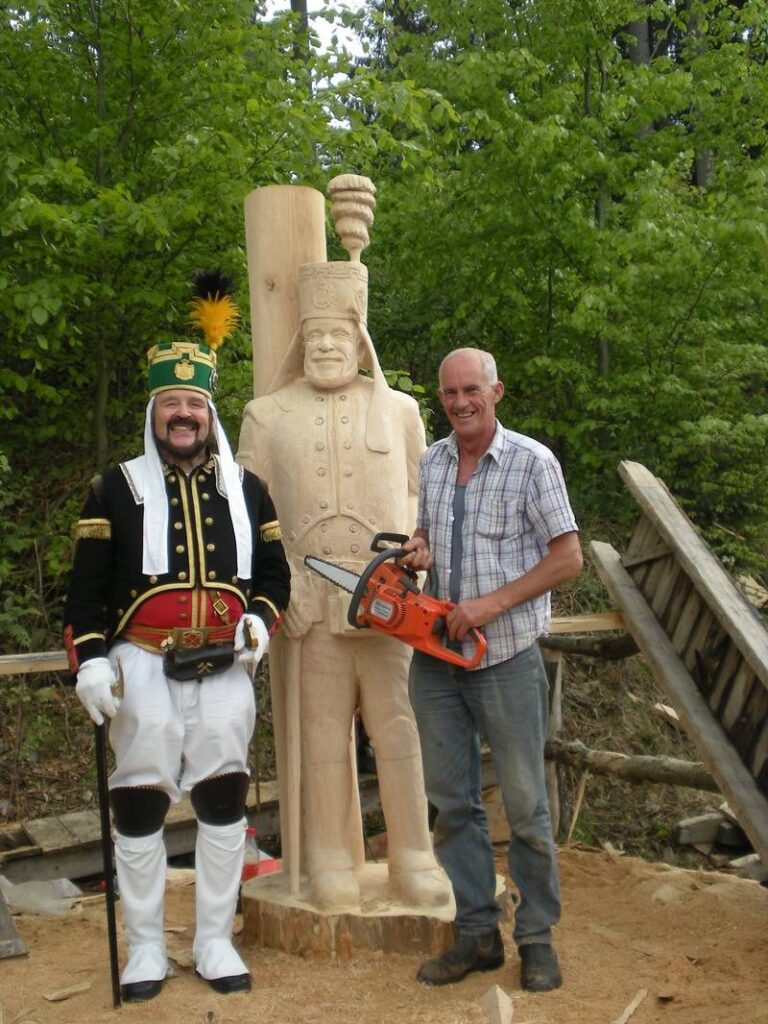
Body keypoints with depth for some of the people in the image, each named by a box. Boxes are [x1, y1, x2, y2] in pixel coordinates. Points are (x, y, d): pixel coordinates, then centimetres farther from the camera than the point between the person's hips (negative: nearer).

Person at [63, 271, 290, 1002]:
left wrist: (262, 619, -7)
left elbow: (274, 571, 13)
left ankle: (215, 941, 22)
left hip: (225, 670, 2)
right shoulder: (117, 488, 2)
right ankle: (145, 948, 19)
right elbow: (87, 585, -1)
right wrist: (88, 660, -10)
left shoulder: (245, 488, 10)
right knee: (140, 805, 3)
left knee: (223, 803, 7)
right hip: (145, 670, -2)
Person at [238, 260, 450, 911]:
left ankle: (414, 860, 13)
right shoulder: (266, 415, 10)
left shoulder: (398, 410, 13)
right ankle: (331, 865, 14)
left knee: (401, 728, 2)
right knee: (324, 732, 4)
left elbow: (419, 494, 13)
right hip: (309, 604, 0)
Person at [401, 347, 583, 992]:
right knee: (453, 803, 10)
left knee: (526, 805, 4)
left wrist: (493, 604, -17)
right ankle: (477, 933, 22)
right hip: (436, 657, 6)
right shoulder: (430, 464, 10)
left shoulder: (532, 462, -7)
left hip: (506, 658, -5)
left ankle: (537, 937, 18)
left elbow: (568, 557, -9)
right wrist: (419, 551, -2)